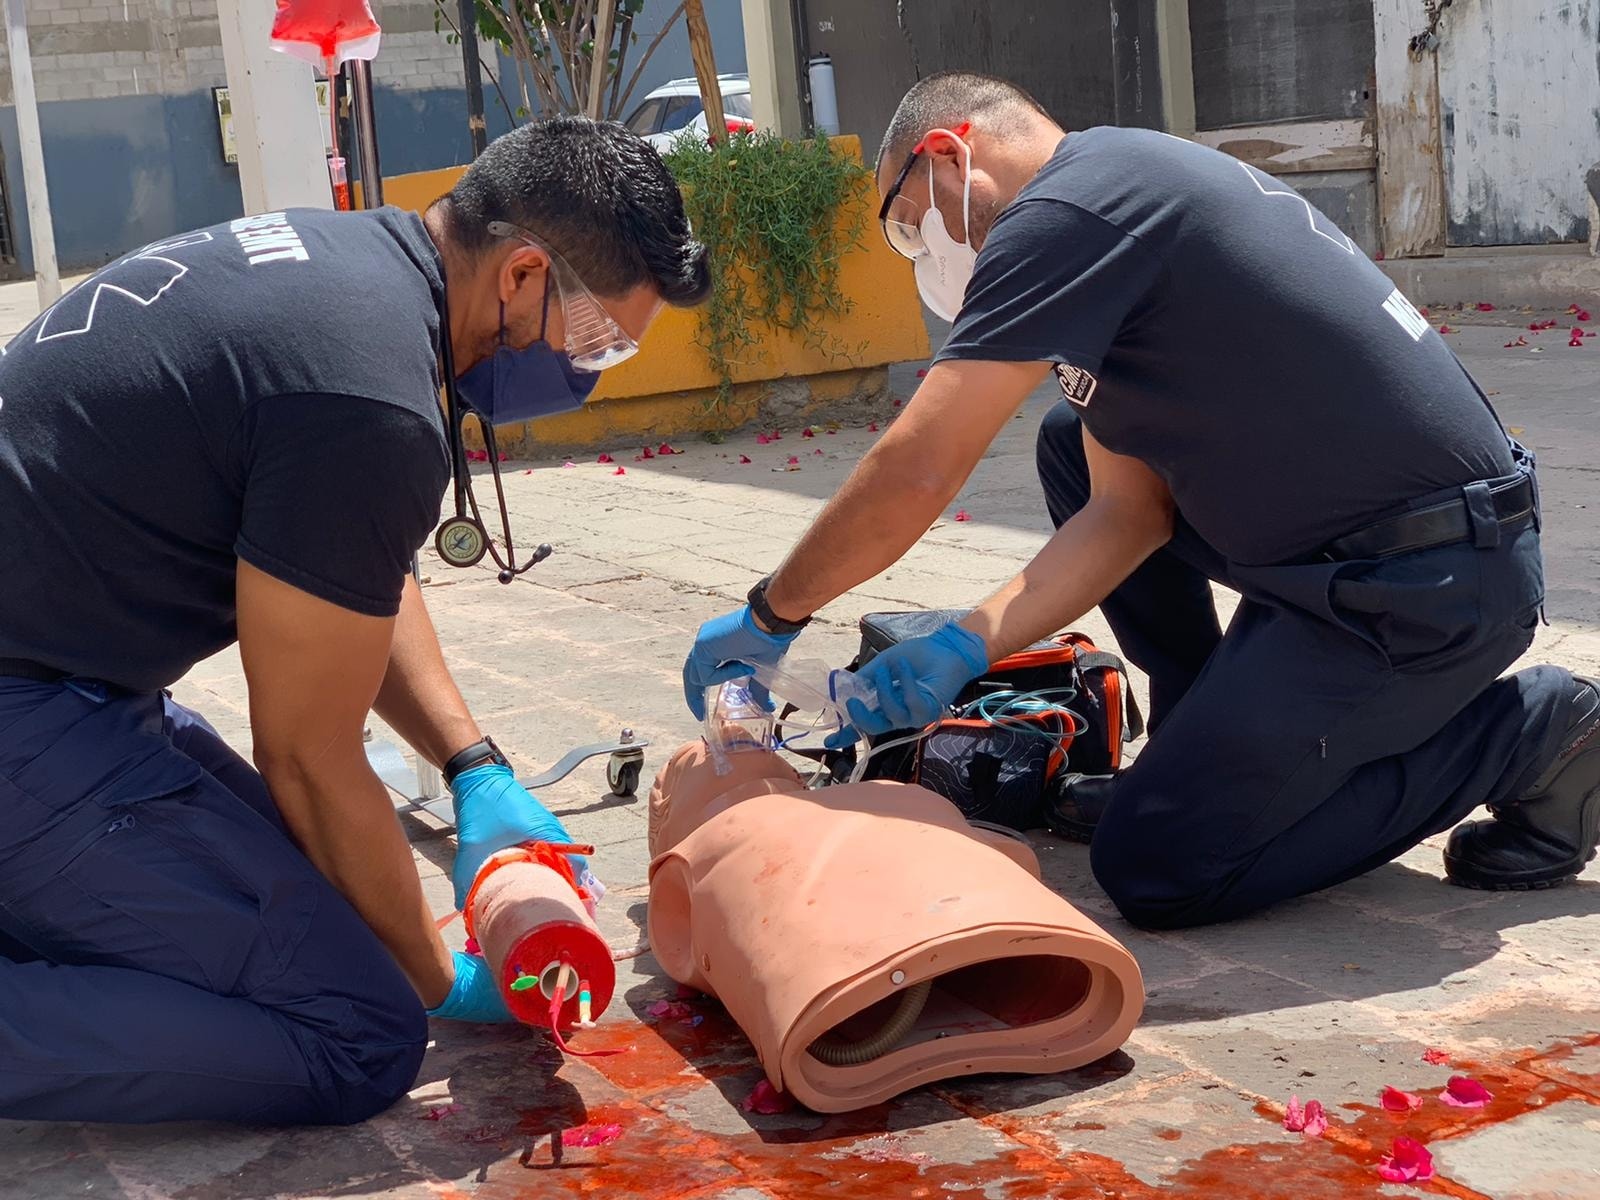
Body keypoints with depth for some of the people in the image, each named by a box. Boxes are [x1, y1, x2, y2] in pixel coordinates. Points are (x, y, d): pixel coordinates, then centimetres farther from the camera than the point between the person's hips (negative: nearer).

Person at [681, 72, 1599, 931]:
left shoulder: (1064, 211, -14)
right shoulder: (1125, 191, 17)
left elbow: (915, 474, -16)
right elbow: (1126, 512, 13)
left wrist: (771, 614, -1)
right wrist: (960, 650, 6)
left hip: (1422, 585, -10)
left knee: (1151, 866, -4)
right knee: (1078, 443, 16)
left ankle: (1523, 735, 2)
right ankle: (1208, 752, 21)